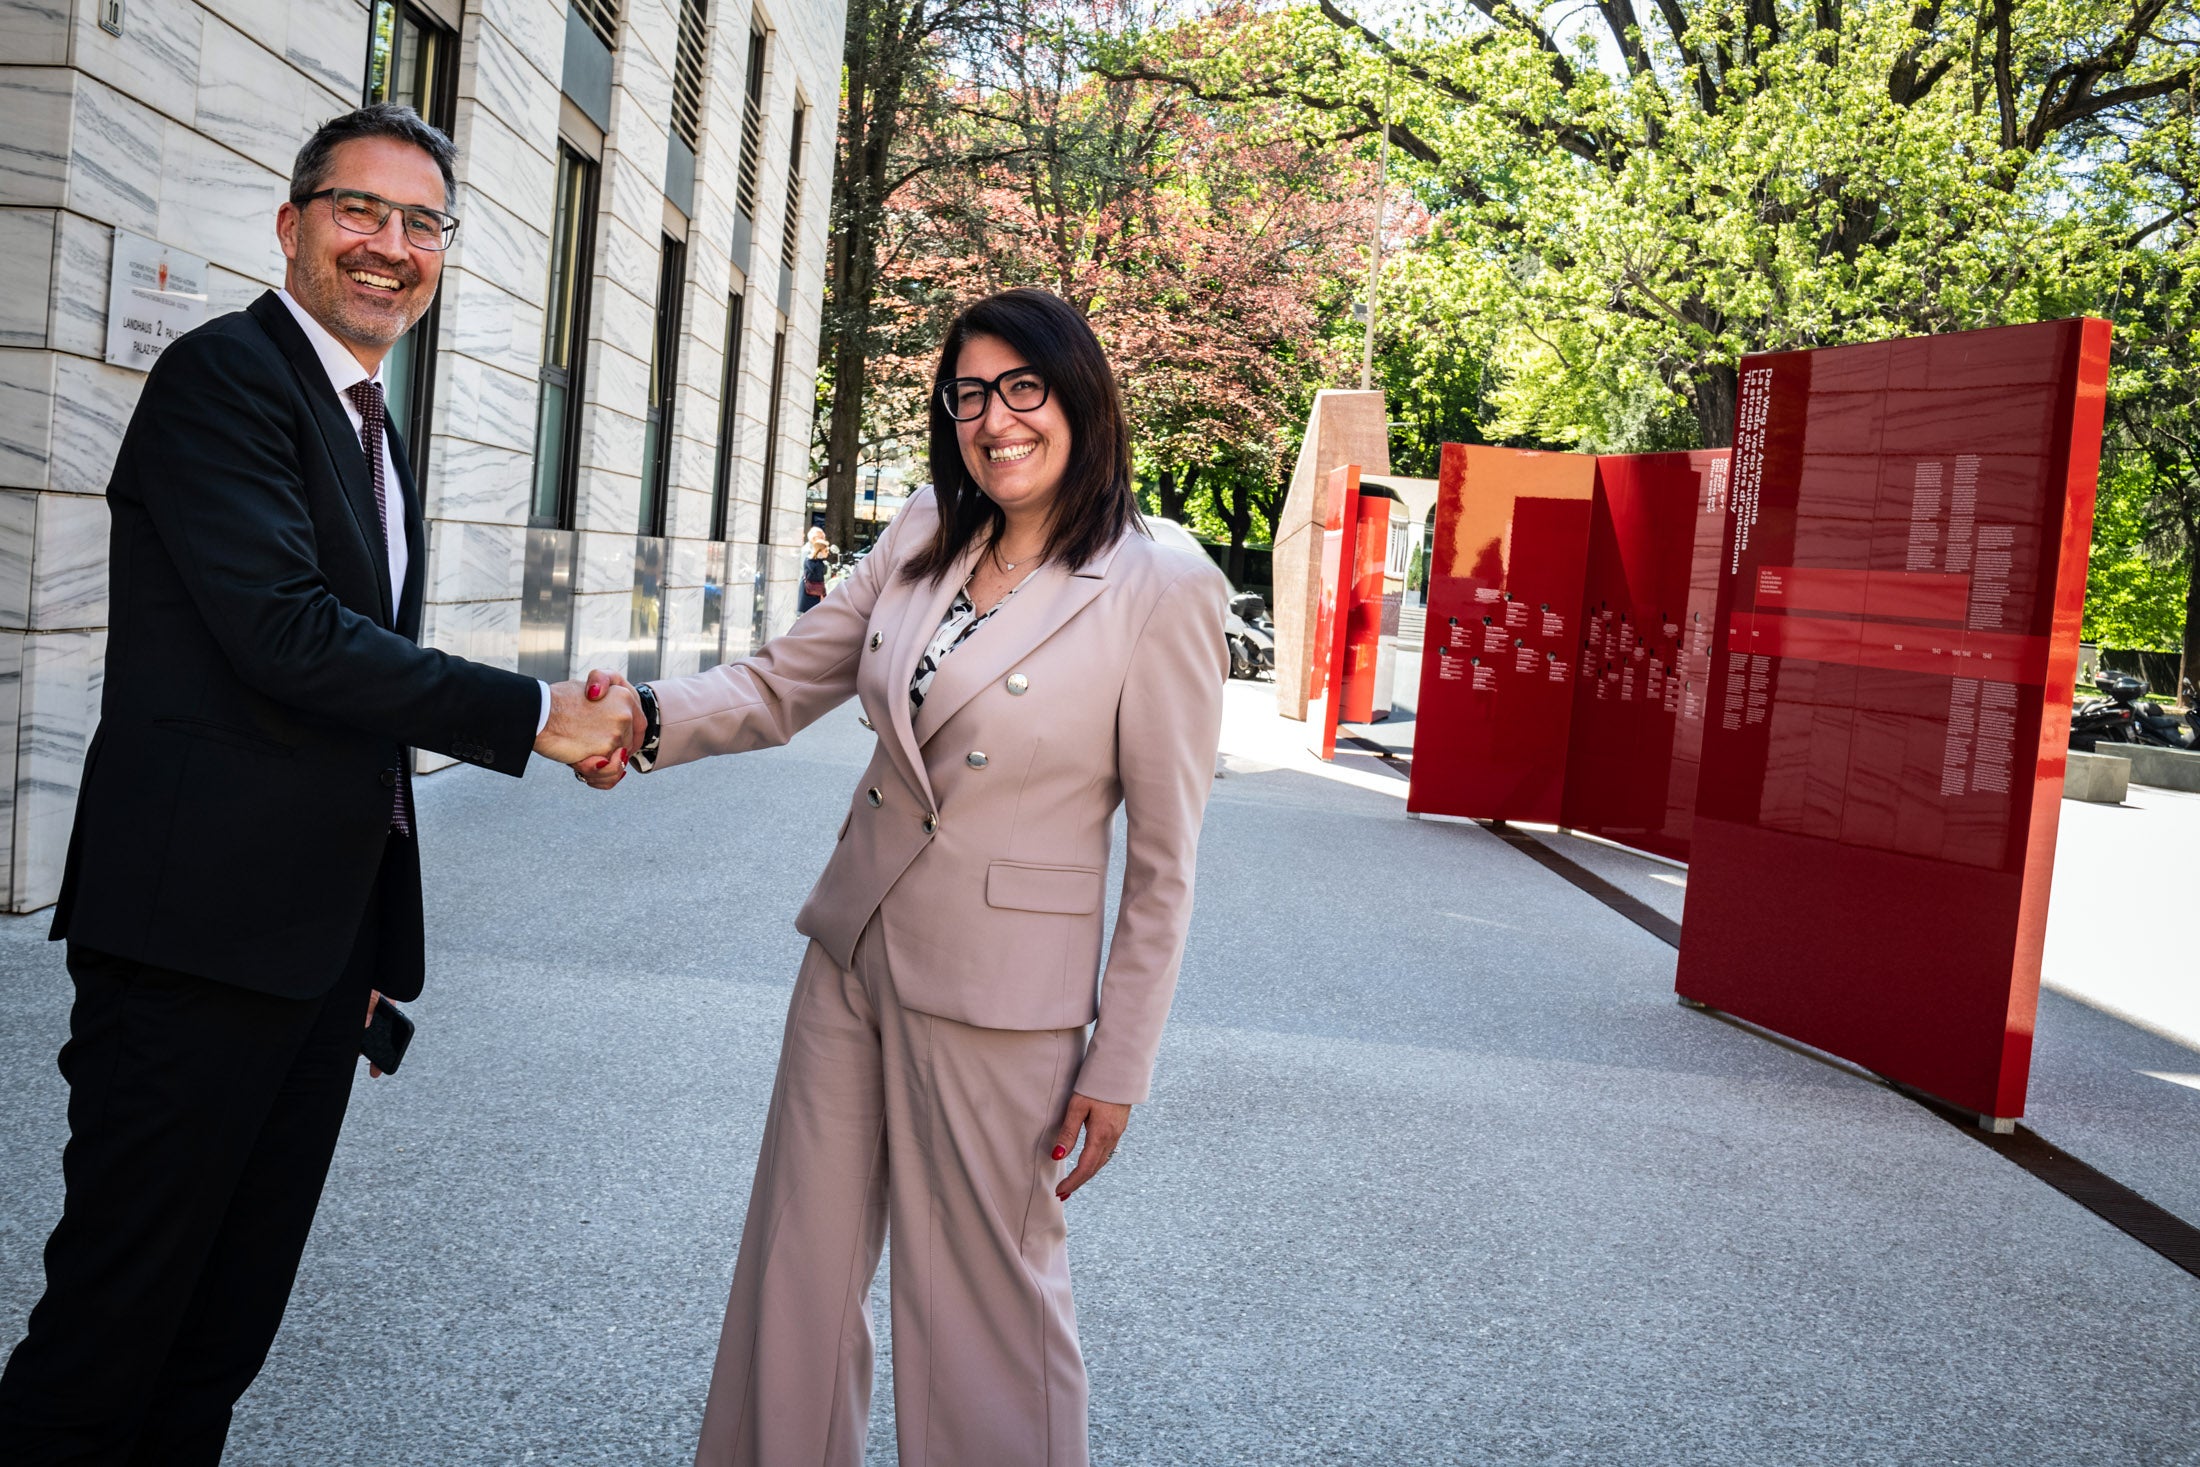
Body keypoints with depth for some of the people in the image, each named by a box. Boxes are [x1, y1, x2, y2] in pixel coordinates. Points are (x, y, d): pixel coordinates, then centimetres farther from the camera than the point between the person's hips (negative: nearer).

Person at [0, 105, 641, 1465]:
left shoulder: (376, 432, 19)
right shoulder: (226, 374, -9)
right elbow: (285, 633, -21)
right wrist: (536, 715, -17)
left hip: (321, 942, 9)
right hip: (200, 932, -9)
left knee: (229, 1327, 16)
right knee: (112, 1326, 1)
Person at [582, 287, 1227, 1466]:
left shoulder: (1162, 596, -14)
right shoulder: (920, 541, 4)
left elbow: (1164, 861, -11)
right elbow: (784, 682, 4)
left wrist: (1119, 1063, -9)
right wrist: (652, 720, -17)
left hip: (999, 999, -6)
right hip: (852, 953, 6)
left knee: (987, 1300, 8)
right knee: (796, 1268, 16)